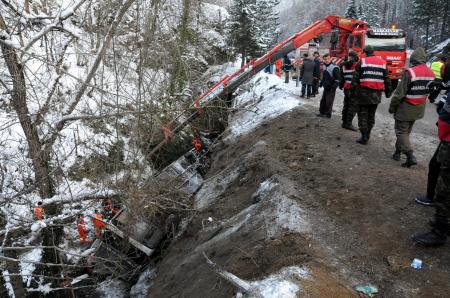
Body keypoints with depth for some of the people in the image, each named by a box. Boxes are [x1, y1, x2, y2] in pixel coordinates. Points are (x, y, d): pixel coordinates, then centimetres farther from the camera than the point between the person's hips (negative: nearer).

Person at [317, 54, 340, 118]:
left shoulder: (334, 67, -16)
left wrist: (334, 86, -23)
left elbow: (338, 78, -18)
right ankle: (322, 112, 25)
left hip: (331, 88, -8)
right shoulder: (325, 66, 11)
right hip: (326, 87, 8)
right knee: (323, 100, 14)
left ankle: (328, 113, 5)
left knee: (329, 101, -4)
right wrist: (321, 82, 21)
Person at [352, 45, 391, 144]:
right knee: (371, 116, 15)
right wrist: (388, 92, 16)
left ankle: (364, 137, 1)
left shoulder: (362, 62, -3)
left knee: (363, 115, 3)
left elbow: (355, 78, -8)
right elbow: (387, 80, 9)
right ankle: (367, 135, 20)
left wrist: (354, 89, -3)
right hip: (376, 95, 4)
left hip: (364, 93, -4)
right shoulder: (383, 63, 9)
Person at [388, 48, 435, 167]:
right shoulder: (431, 73, 2)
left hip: (406, 108, -7)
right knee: (406, 131, 19)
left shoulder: (410, 72, -21)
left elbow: (399, 93, -19)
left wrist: (392, 107, -8)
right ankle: (398, 152, 30)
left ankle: (410, 156, -11)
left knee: (401, 131, 0)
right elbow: (429, 92, 11)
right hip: (419, 110, 7)